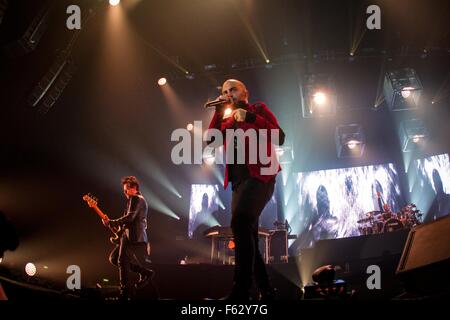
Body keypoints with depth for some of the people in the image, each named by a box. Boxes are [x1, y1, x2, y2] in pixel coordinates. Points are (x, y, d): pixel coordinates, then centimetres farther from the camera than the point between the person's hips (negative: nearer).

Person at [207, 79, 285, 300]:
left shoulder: (258, 109, 7)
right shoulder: (228, 120, 23)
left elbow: (279, 138, -6)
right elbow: (211, 139, 8)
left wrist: (250, 117, -13)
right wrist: (218, 112, 5)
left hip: (258, 176, -8)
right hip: (238, 181, 8)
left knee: (240, 222, -30)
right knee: (247, 237, 6)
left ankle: (241, 291, -37)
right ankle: (265, 291, 14)